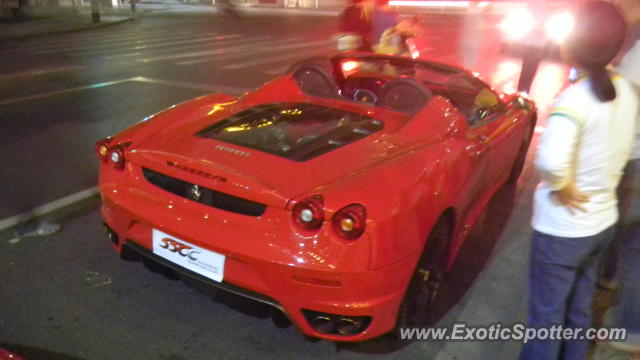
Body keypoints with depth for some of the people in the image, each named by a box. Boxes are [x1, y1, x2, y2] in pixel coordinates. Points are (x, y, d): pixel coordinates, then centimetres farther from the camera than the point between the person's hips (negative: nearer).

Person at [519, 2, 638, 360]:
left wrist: (561, 188, -22)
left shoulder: (576, 97, -24)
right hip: (603, 220, 8)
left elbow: (551, 160, -41)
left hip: (563, 228, -7)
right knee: (580, 309, 24)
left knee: (546, 316, 11)